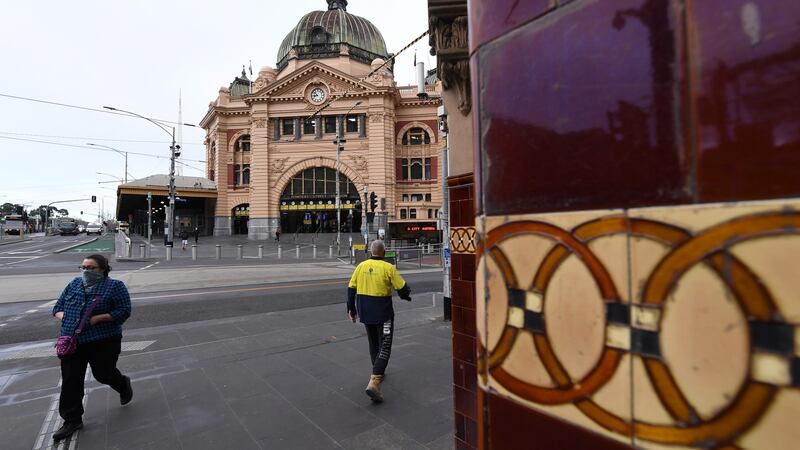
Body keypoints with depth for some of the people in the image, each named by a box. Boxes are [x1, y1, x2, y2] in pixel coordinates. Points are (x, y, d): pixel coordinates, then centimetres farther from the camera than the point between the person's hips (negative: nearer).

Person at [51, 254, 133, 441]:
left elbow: (124, 311, -13)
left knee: (103, 374, 5)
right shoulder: (74, 284, 9)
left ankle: (123, 385, 38)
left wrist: (97, 318, -20)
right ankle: (72, 420, 20)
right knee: (70, 381, 6)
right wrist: (63, 317, -5)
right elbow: (58, 307, 16)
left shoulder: (114, 286, -8)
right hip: (72, 342, 5)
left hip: (102, 342, -5)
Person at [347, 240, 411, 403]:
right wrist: (406, 295, 13)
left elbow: (351, 288, 4)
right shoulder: (388, 267, -13)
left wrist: (351, 309, 15)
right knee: (384, 347, 2)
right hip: (382, 313, -5)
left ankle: (378, 372, 40)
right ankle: (374, 382, -11)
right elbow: (402, 288, -10)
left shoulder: (361, 266, 0)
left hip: (364, 311, 5)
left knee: (373, 344, 24)